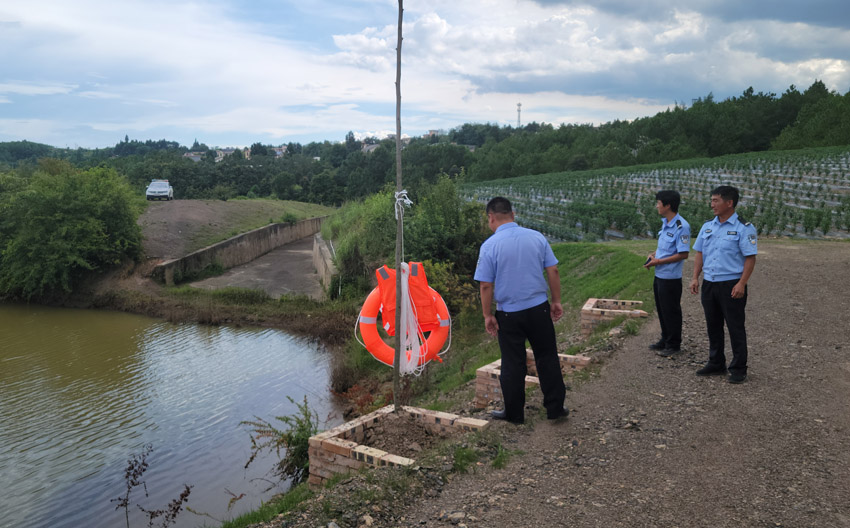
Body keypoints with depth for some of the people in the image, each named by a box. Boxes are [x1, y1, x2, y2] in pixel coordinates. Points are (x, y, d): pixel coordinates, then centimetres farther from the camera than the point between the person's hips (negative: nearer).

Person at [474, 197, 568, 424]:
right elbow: (553, 271, 0)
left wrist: (488, 315, -1)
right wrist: (556, 301, 9)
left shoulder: (489, 246, -11)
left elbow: (486, 285, -11)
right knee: (547, 359, 15)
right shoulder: (537, 237, -2)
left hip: (509, 314, -2)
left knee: (513, 365, 10)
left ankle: (514, 413, 21)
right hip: (539, 309, 2)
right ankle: (555, 408, 21)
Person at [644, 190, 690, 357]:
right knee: (662, 310, 18)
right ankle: (665, 340, 32)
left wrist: (659, 261, -20)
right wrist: (654, 254, 4)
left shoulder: (681, 226, -20)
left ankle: (674, 345, 16)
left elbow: (683, 254, -22)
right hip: (659, 275, 9)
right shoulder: (665, 223, 9)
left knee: (671, 312, 3)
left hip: (671, 278, -9)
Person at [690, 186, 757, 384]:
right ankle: (716, 363, 27)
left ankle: (738, 369, 11)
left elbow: (750, 258, -11)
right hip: (709, 283, 6)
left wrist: (741, 284, -19)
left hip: (731, 284, -6)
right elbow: (699, 253, 14)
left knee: (735, 327, 1)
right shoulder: (707, 226, 11)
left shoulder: (743, 228, -8)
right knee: (713, 325, 14)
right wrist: (695, 277, 4)